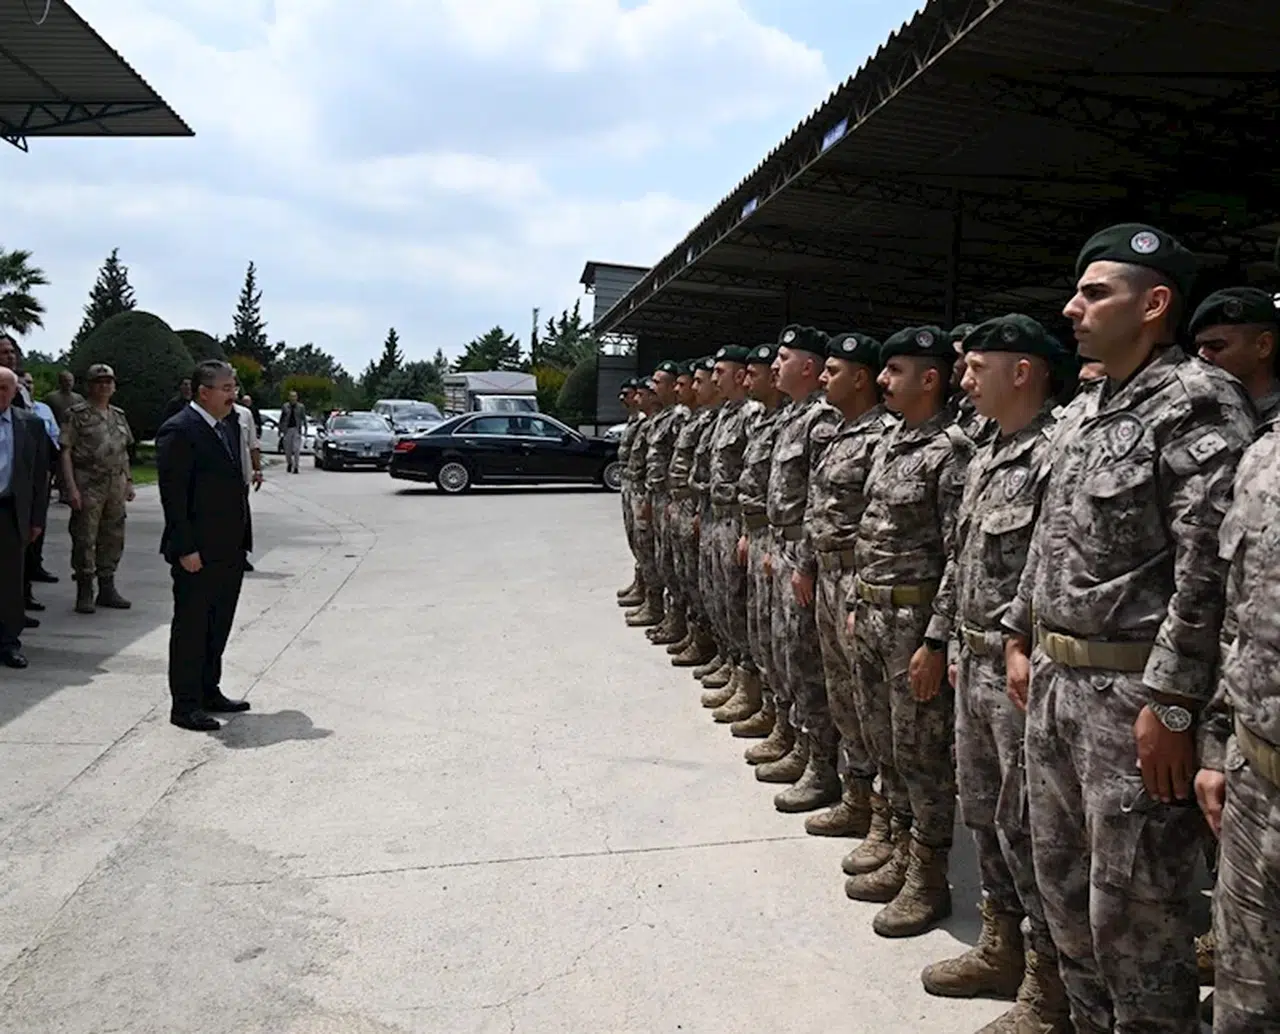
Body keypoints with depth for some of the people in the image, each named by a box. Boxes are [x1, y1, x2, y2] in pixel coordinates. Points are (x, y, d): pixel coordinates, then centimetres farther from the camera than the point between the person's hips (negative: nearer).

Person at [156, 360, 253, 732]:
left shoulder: (230, 425, 12)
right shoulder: (179, 431, -14)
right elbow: (172, 494, -17)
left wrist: (242, 538, 13)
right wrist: (185, 548, -20)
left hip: (229, 548, 8)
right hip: (197, 551, -8)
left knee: (219, 625, 17)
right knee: (191, 627, 2)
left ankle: (209, 692, 30)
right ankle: (185, 705, 12)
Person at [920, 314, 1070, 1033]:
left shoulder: (1057, 451, -17)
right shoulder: (986, 457, 13)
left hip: (1023, 668, -9)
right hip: (976, 662, 9)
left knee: (1026, 826, 1)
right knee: (984, 815, 19)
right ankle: (1003, 947, 36)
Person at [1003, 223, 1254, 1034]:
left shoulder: (1199, 403, -14)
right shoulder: (1082, 410, 13)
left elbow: (1209, 565, -20)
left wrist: (1170, 702, -21)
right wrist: (1022, 639, 16)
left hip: (1134, 691, -9)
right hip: (1055, 681, 9)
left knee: (1133, 906, 3)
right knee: (1063, 881, 20)